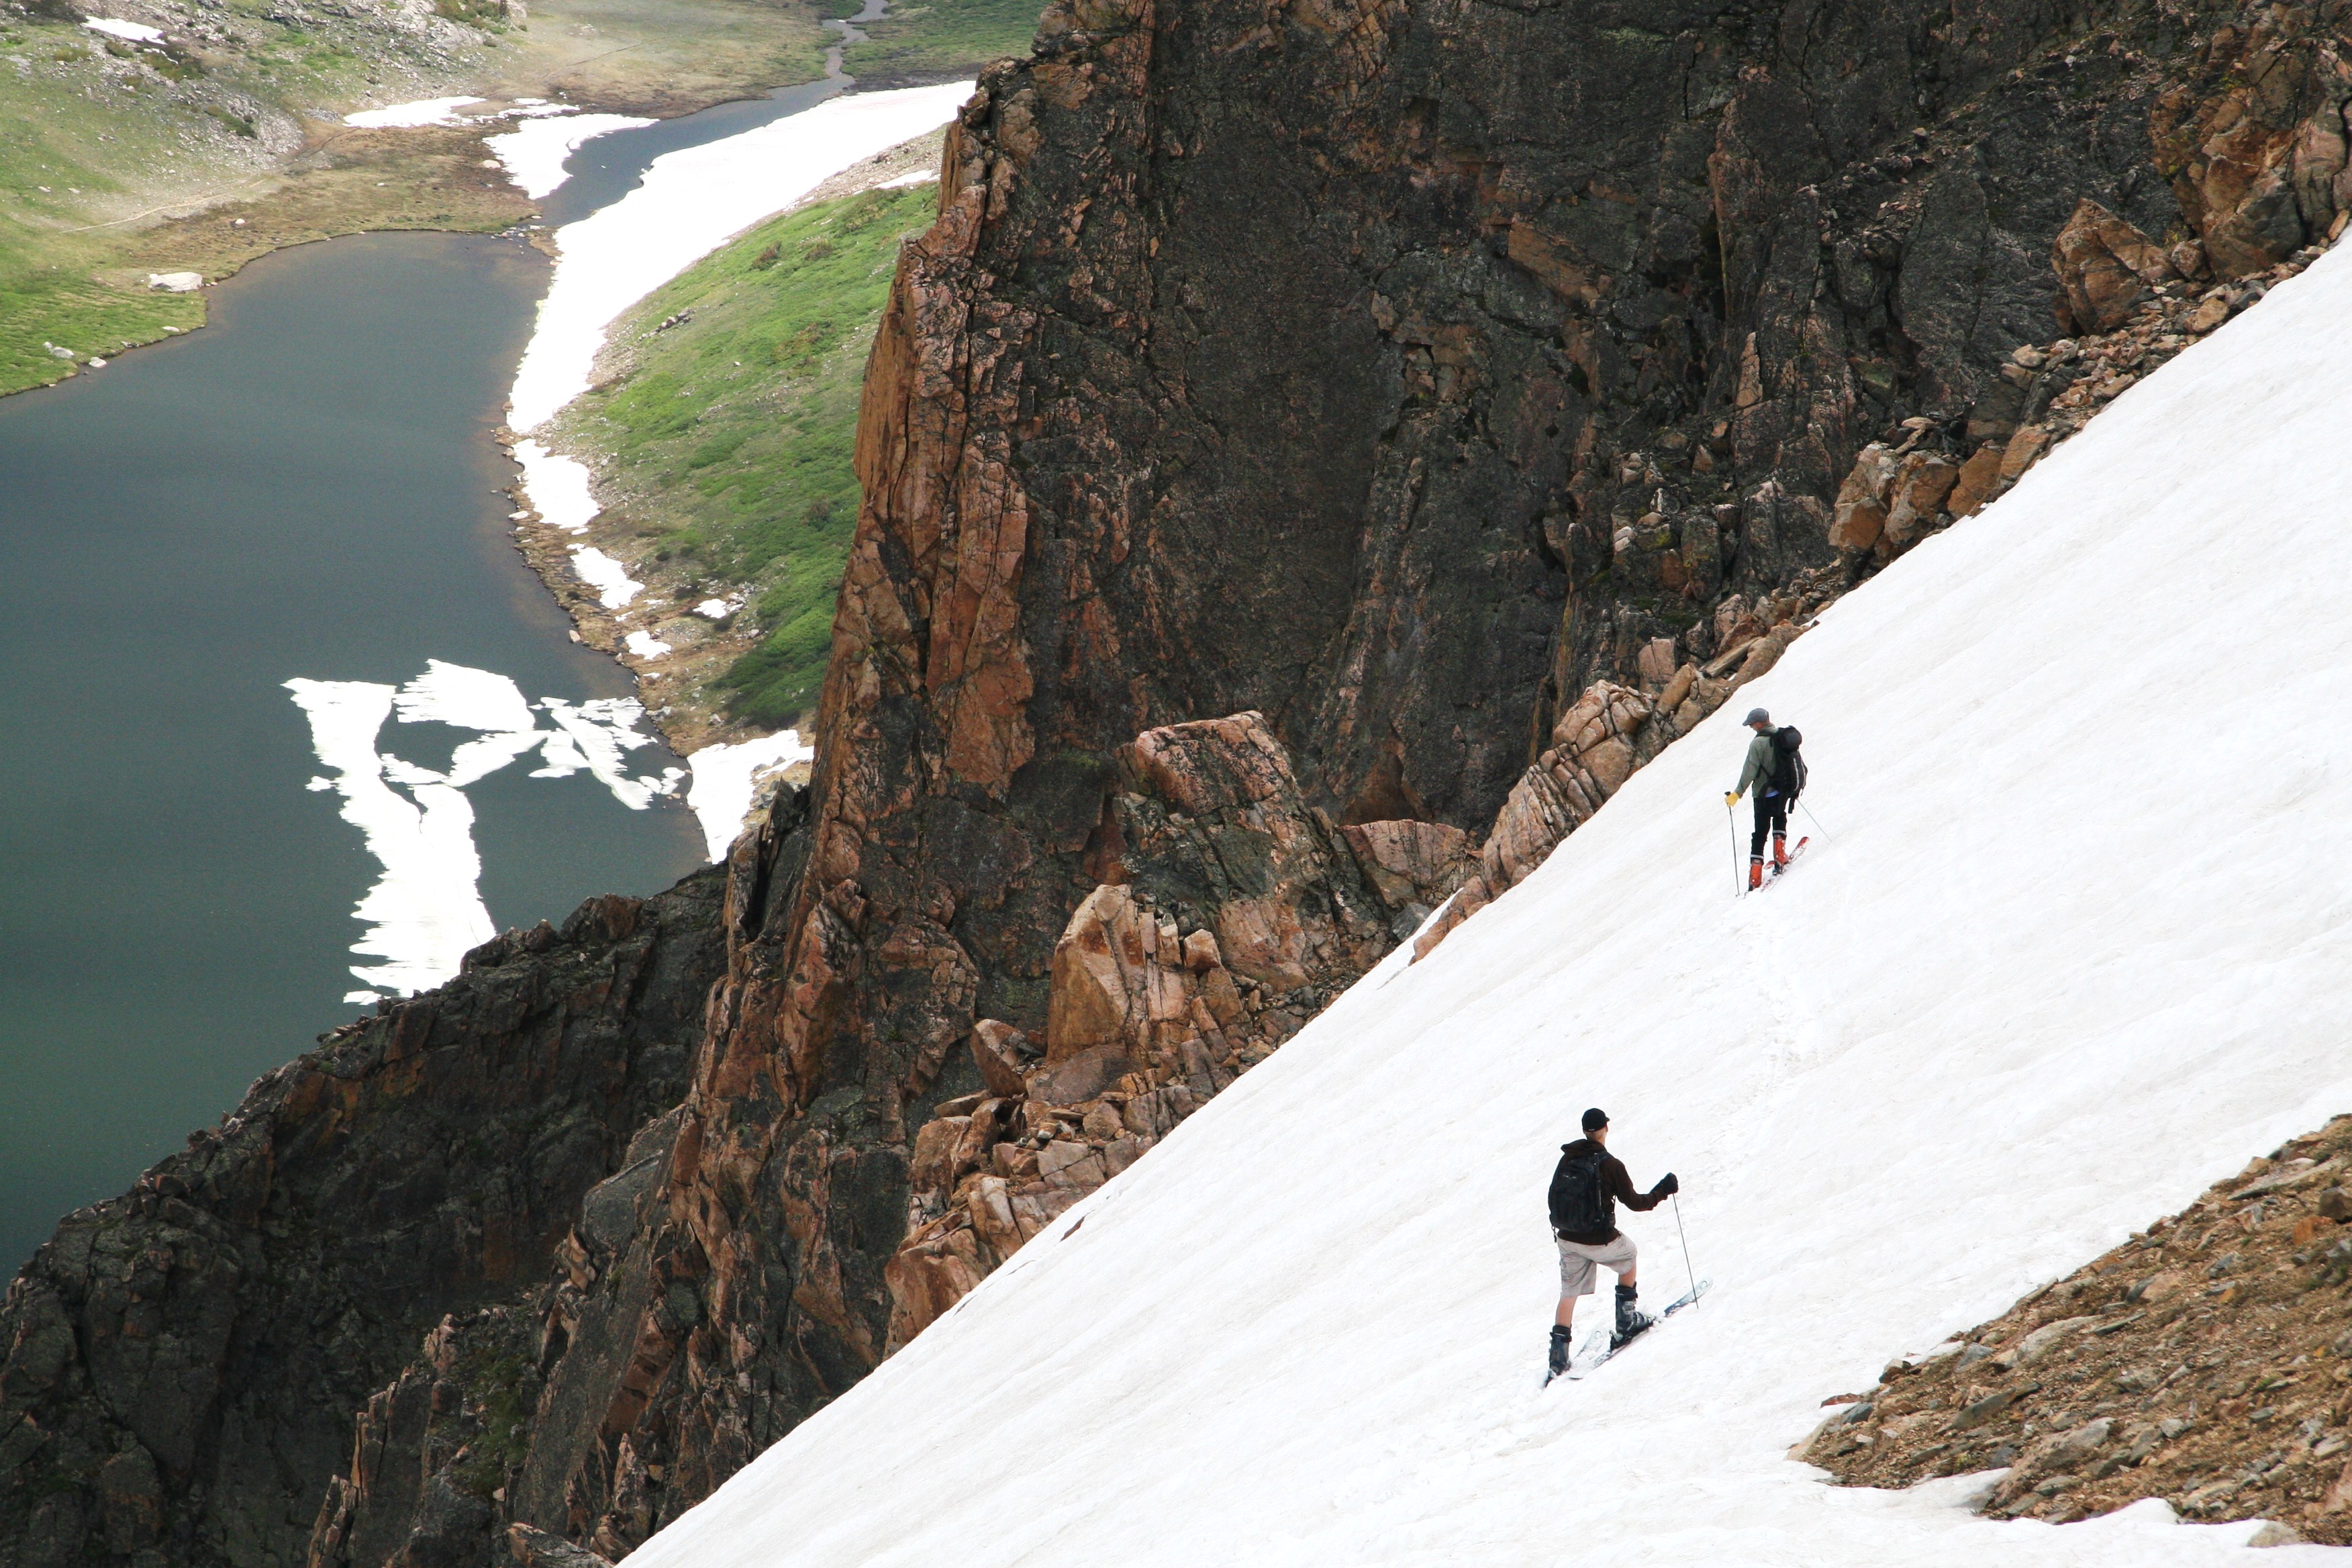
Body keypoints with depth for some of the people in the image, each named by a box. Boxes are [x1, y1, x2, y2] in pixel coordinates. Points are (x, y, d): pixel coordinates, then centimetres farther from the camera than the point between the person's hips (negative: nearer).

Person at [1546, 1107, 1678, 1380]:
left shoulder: (1567, 1159, -1)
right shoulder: (1610, 1165, -16)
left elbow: (1554, 1198, 10)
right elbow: (1635, 1203, -9)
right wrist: (1663, 1191, 5)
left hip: (1567, 1238, 4)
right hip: (1600, 1241, -4)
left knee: (1569, 1293, 14)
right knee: (1629, 1256, 27)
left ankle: (1559, 1356, 8)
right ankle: (1626, 1322, 30)